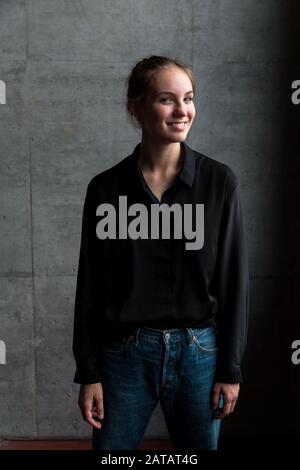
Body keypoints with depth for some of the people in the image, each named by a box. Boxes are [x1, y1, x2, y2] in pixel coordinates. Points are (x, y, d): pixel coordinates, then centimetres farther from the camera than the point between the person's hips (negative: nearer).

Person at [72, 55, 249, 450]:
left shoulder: (220, 182, -5)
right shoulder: (105, 188, -4)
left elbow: (234, 280, -2)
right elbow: (90, 286, -1)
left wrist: (230, 368, -2)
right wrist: (88, 373, -1)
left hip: (198, 352, 0)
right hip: (124, 354, 0)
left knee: (201, 444, 16)